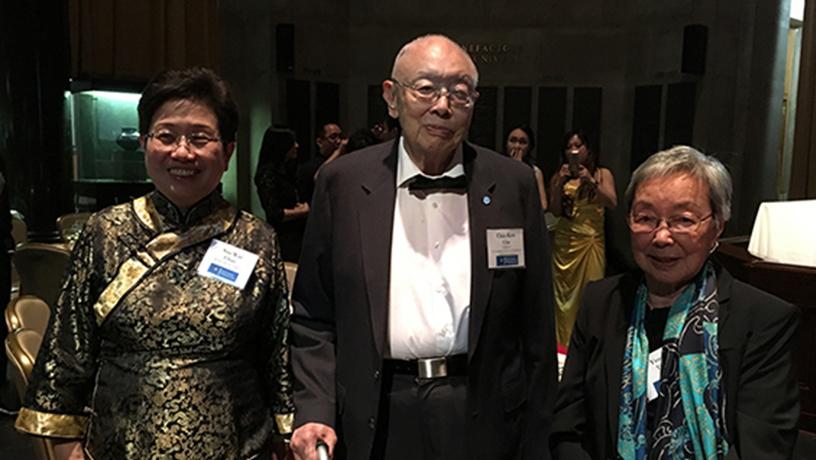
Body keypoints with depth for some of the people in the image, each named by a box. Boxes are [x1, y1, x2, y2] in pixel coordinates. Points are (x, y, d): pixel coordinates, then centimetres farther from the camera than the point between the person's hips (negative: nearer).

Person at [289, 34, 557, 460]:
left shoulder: (513, 183, -3)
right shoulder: (344, 181, -4)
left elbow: (535, 323, 0)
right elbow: (313, 315, 1)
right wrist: (315, 411, -10)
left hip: (485, 420, 1)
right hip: (377, 421, 0)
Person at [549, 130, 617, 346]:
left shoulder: (602, 174, 8)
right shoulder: (559, 177, 9)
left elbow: (613, 204, -4)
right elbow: (555, 211, 3)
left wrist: (591, 182, -11)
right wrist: (560, 183, -7)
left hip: (592, 240, -1)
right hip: (564, 241, 1)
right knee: (563, 294, 0)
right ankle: (562, 343, 7)